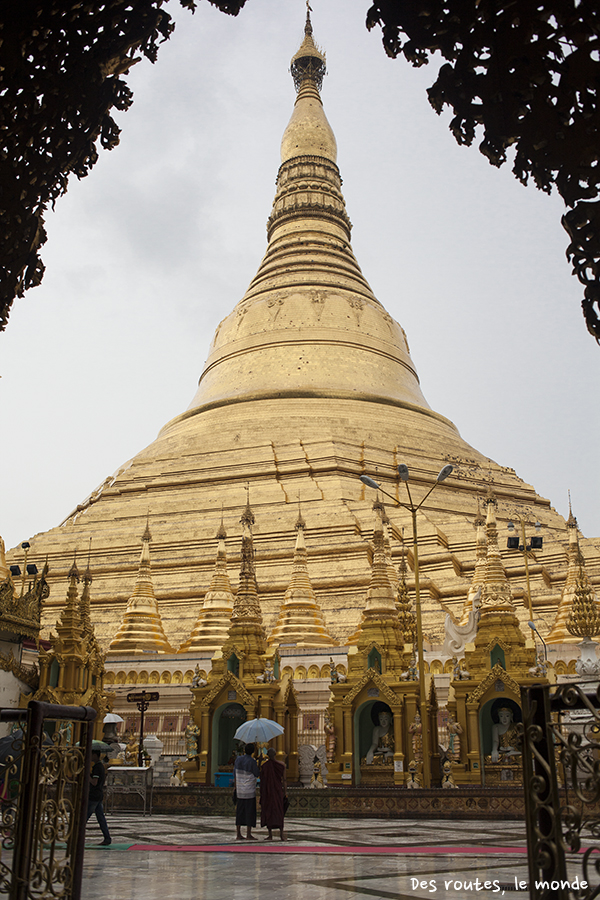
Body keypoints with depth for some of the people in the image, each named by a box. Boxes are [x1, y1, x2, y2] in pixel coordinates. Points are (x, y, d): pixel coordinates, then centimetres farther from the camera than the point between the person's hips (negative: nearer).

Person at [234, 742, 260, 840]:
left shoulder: (238, 760, 2)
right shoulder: (253, 762, -13)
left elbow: (234, 774, 9)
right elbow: (257, 774, -1)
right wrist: (258, 766, 11)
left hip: (239, 790, 5)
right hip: (250, 790, -5)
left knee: (239, 811, 8)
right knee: (250, 811, 1)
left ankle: (238, 834, 8)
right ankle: (248, 834, 0)